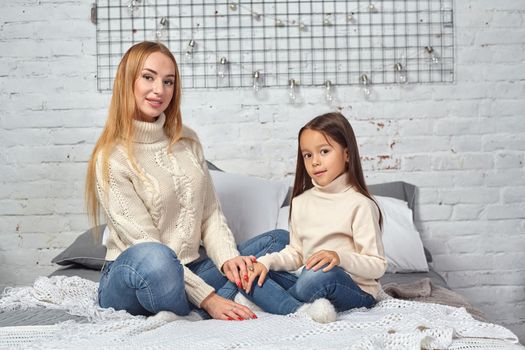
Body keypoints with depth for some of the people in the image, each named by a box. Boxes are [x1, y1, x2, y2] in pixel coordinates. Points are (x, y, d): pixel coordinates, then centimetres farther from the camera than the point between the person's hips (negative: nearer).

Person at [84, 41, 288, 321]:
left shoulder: (187, 141, 9)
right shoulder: (111, 158, -11)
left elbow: (211, 213, 8)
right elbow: (144, 243, -17)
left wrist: (228, 259, -13)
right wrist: (207, 298, -21)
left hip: (189, 272, 7)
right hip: (130, 280, -7)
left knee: (278, 239, -3)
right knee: (153, 257, -41)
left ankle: (193, 315, -22)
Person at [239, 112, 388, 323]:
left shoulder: (360, 205, -10)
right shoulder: (301, 202, 11)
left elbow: (378, 266, -11)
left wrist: (340, 257, -29)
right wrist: (267, 261, -4)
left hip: (356, 289, -6)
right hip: (306, 279, 7)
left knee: (321, 275, -39)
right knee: (251, 276, -11)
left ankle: (271, 300, -14)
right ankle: (304, 310, -32)